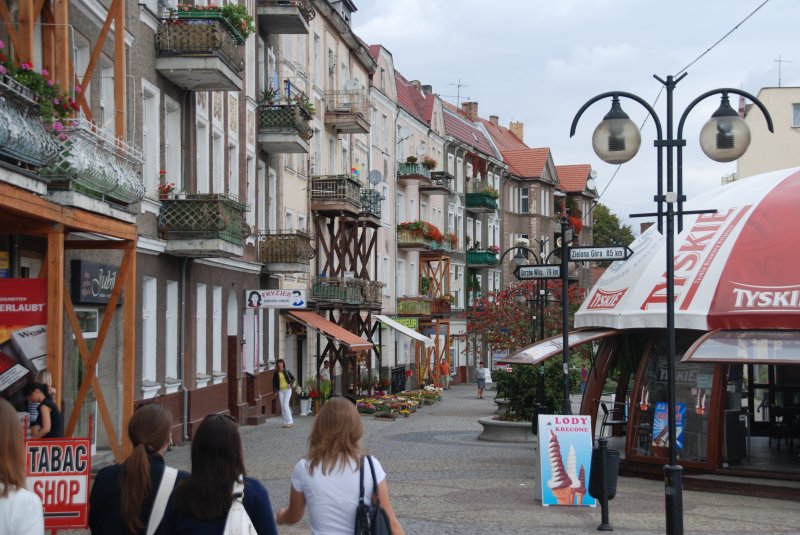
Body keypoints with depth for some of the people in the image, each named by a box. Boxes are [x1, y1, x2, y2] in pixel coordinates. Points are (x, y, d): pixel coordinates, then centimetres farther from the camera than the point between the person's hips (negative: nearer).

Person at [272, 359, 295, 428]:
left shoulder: (286, 372, -1)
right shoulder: (276, 373, 2)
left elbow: (293, 378, 9)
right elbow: (274, 383, 7)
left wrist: (290, 384, -9)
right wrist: (276, 391, -3)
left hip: (287, 390, -3)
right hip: (281, 391, 3)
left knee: (285, 405, -14)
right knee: (282, 407, 2)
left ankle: (290, 422, -9)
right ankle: (286, 422, 9)